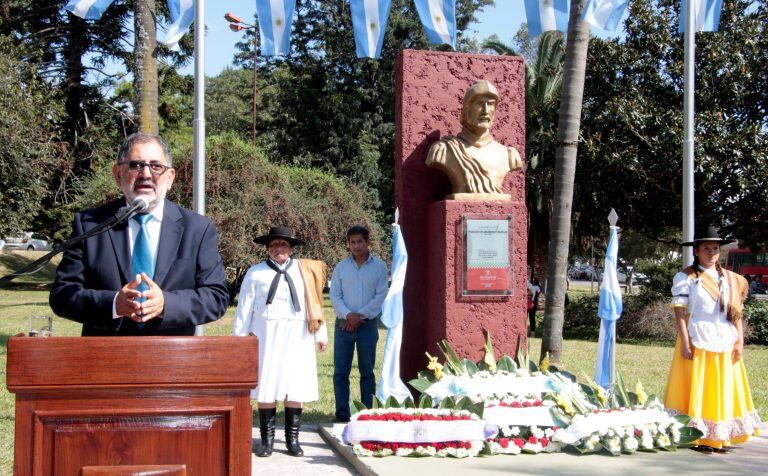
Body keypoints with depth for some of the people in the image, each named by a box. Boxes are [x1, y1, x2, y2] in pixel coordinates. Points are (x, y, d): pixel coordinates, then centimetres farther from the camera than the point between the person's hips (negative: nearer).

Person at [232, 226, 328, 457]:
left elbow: (315, 303, 9)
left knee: (296, 387, 3)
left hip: (297, 336, 1)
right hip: (266, 335, -1)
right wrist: (239, 337, 2)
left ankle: (292, 439, 12)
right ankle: (267, 440, 11)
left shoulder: (304, 271, 10)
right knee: (266, 387, 2)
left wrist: (321, 334, 7)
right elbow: (245, 307, 6)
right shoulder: (255, 272, 7)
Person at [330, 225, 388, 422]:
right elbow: (334, 295, 2)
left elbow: (380, 296, -3)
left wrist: (360, 315, -11)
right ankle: (342, 413, 5)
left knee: (367, 372, 5)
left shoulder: (379, 266, 3)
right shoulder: (341, 267, 6)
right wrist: (348, 315, -14)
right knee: (340, 371, 0)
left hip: (368, 325, -1)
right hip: (344, 324, 1)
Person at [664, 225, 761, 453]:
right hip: (698, 342, -5)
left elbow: (737, 312, 11)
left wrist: (739, 340, 3)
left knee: (723, 392, 8)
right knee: (696, 391, -1)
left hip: (725, 344, 5)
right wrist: (685, 341, -15)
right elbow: (679, 312, -8)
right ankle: (697, 437, 4)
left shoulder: (730, 279, 11)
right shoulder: (686, 277, -3)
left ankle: (720, 438, 15)